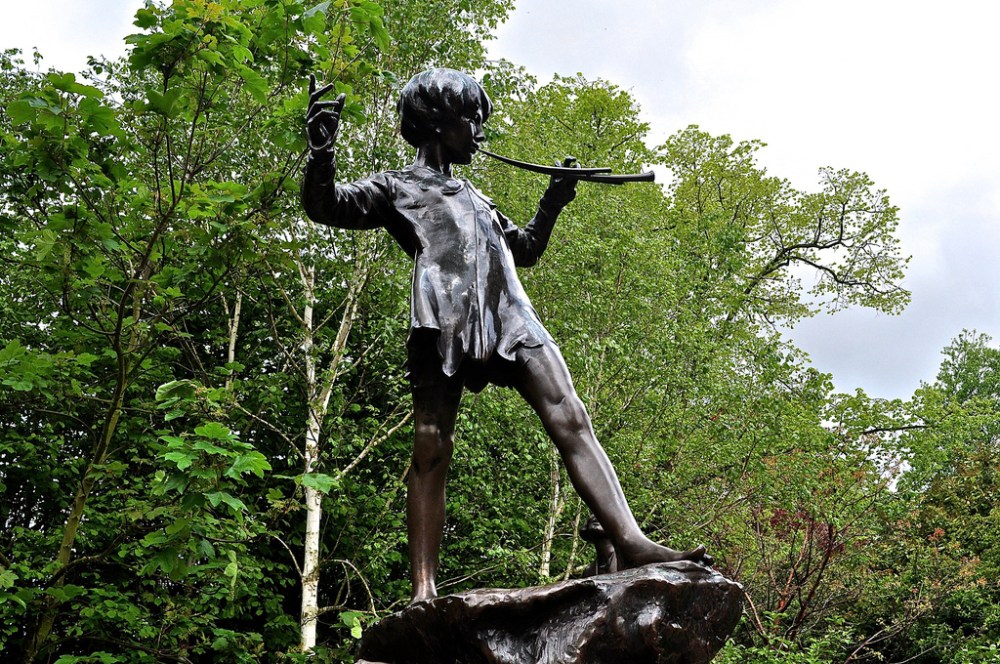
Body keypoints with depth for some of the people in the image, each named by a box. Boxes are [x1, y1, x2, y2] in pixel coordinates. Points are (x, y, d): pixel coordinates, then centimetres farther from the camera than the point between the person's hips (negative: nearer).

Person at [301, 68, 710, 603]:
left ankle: (631, 544, -21)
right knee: (432, 451, -11)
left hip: (510, 315, 5)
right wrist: (321, 148, -12)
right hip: (443, 319, -5)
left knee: (571, 419, -12)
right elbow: (324, 206, 6)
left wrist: (551, 205, 30)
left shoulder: (472, 196, 39)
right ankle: (423, 591, -11)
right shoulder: (398, 188, 20)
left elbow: (525, 250, 46)